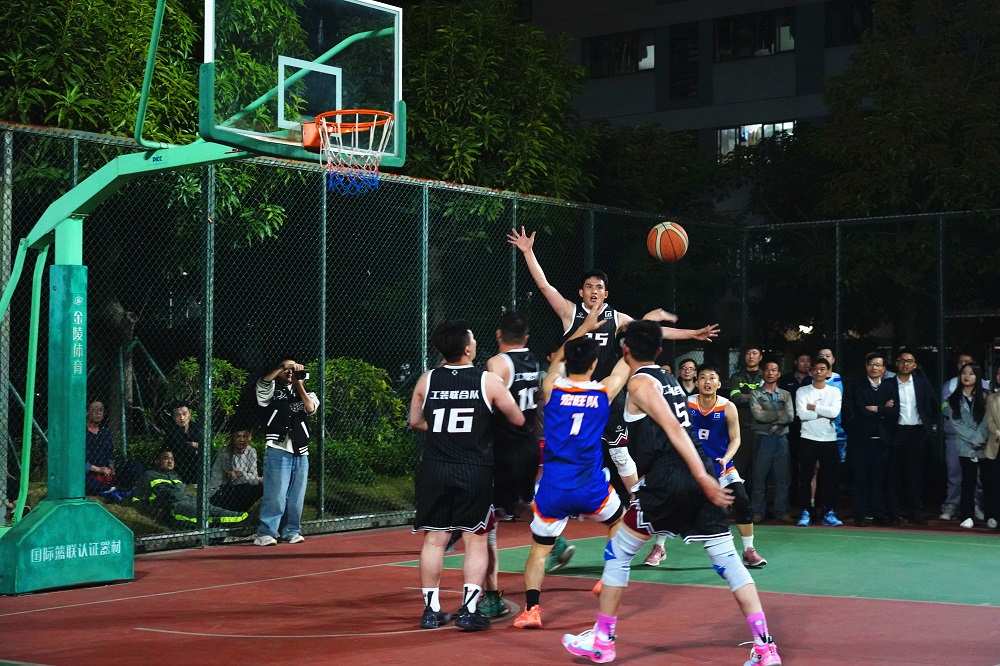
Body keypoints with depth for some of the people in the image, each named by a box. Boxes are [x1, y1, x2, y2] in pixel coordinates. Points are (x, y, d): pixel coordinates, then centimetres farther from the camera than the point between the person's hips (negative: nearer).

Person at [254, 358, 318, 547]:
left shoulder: (303, 393, 20)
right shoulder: (272, 390, 9)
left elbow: (310, 407, -1)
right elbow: (264, 381, -14)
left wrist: (298, 384, -1)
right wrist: (283, 367, -14)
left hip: (300, 452, 5)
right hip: (278, 450, -5)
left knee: (296, 496, 7)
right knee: (275, 494, -11)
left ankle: (291, 531, 17)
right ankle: (265, 533, -9)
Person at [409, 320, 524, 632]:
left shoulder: (427, 380, 1)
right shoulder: (489, 381, -7)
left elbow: (415, 421, 13)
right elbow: (518, 420, 2)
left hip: (434, 469, 3)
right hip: (474, 471, -2)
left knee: (434, 539, 9)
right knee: (476, 540, 5)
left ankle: (431, 610, 13)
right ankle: (469, 610, 1)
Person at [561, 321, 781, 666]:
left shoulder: (639, 383, -3)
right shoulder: (668, 380, 20)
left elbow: (673, 429, -15)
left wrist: (702, 477, -23)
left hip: (667, 483, -7)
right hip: (699, 478, 7)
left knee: (617, 552, 10)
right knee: (728, 560, 5)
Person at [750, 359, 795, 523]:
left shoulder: (786, 395, 12)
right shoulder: (755, 394, 4)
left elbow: (790, 417, -3)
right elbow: (757, 414, -11)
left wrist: (767, 415, -9)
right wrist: (778, 413, -5)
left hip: (781, 438, 2)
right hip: (763, 439, -2)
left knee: (782, 477, 3)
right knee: (760, 477, -1)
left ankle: (782, 511, 9)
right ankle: (758, 512, 4)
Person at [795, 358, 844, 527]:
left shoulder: (835, 391, 6)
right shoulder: (802, 391, 4)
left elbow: (834, 412, -11)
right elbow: (801, 413, -11)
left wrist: (813, 407, -7)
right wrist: (823, 414, -9)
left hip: (829, 439, 1)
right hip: (808, 439, -1)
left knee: (830, 478, 2)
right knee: (805, 478, 0)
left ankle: (829, 513, 9)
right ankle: (805, 513, 5)